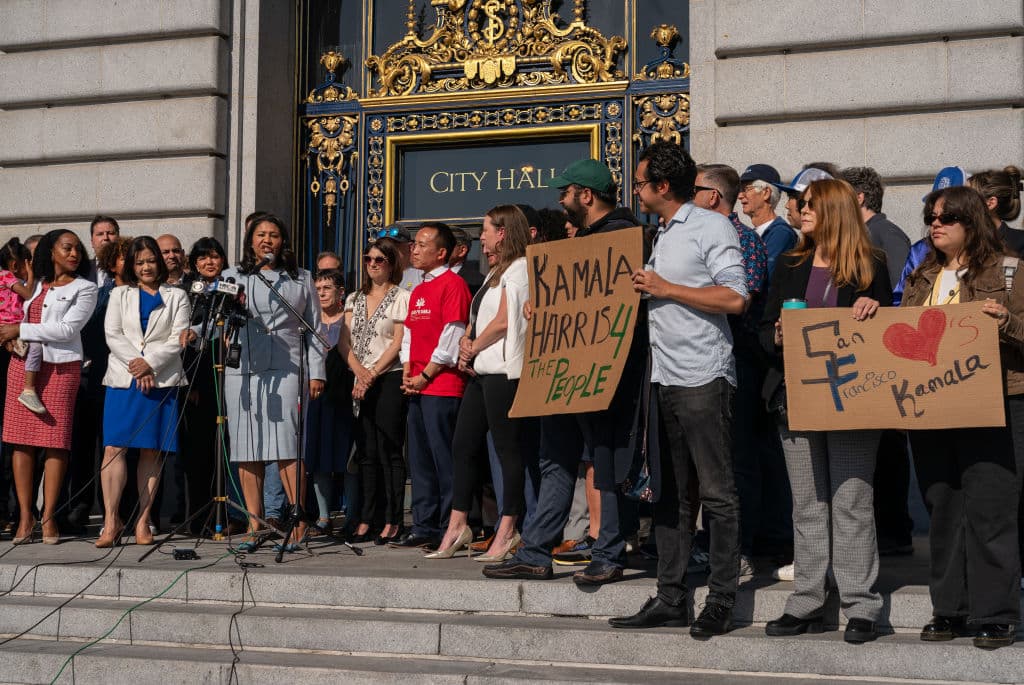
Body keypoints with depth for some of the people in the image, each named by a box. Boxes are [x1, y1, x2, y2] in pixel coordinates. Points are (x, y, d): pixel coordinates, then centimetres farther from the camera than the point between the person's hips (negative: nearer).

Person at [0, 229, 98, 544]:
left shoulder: (84, 288, 4)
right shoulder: (32, 284, 18)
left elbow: (68, 329, -7)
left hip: (61, 367, -4)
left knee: (55, 441, -5)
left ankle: (48, 518, 0)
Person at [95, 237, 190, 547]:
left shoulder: (176, 297, 12)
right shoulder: (120, 294, 16)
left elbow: (177, 340, 2)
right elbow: (113, 335, 5)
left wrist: (150, 363, -12)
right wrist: (135, 365, -9)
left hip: (162, 380, 0)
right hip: (123, 379, 1)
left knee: (152, 451, -1)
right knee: (114, 448, -10)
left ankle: (142, 522, 3)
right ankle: (111, 521, -10)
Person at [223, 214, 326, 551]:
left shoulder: (301, 279, 16)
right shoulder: (233, 277, 16)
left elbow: (313, 330, 14)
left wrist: (316, 373, 5)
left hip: (287, 370, -1)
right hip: (242, 371, 2)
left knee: (287, 448, -10)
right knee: (247, 450, 0)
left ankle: (299, 525, -9)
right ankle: (254, 526, 5)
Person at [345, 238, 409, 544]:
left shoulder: (402, 297, 1)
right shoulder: (354, 299, 17)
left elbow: (398, 342, -7)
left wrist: (372, 375, -14)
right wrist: (359, 371, -8)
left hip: (390, 380, -5)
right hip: (360, 382, 5)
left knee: (388, 451, -6)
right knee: (366, 452, 4)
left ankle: (392, 522, -3)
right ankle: (366, 520, 7)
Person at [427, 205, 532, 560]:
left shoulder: (521, 269, -7)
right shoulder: (495, 273, 23)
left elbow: (503, 321, -15)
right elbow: (476, 319, 23)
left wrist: (473, 348, -4)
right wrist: (466, 345, 4)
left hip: (505, 372, -10)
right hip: (481, 372, 10)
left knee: (508, 451, -5)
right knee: (464, 446, 9)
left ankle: (507, 531, -2)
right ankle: (457, 527, 14)